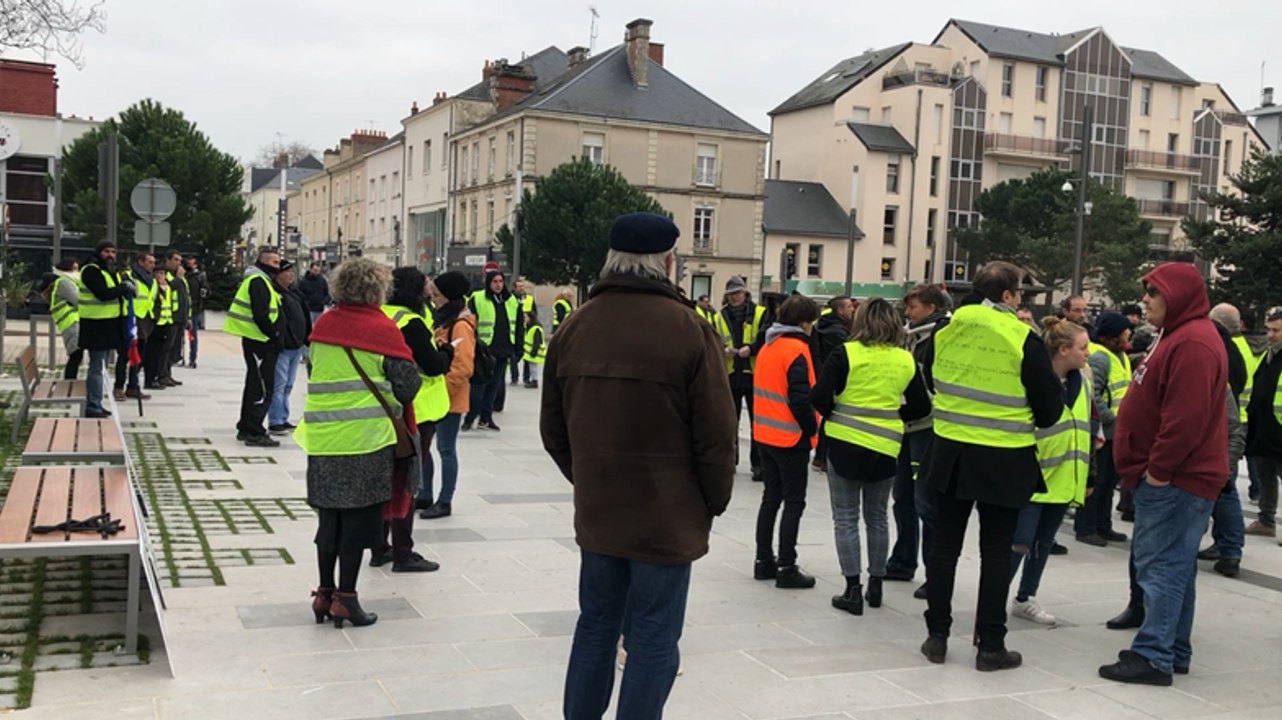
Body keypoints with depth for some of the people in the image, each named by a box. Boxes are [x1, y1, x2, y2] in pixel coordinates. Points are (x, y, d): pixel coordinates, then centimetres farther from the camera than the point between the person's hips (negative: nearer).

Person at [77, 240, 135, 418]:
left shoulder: (108, 271, 19)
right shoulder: (91, 270, -13)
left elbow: (114, 293, 19)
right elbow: (103, 294, -25)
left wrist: (125, 288, -1)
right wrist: (124, 288, -16)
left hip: (108, 325, 10)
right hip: (96, 325, -10)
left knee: (100, 366, 16)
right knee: (97, 367, -8)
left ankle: (95, 404, 24)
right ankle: (92, 406, -5)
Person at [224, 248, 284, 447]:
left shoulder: (262, 281, 20)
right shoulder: (258, 282, -14)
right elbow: (261, 316, -22)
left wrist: (275, 337, 16)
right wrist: (276, 337, -17)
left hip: (257, 341, 11)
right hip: (259, 342, -11)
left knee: (254, 386, 18)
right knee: (263, 389, -8)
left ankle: (245, 428, 27)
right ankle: (255, 433, -6)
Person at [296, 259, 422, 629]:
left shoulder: (322, 324, 5)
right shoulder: (382, 328, -9)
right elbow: (409, 383, -6)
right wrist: (392, 402, 13)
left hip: (322, 436, 5)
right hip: (367, 436, -5)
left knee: (329, 516, 15)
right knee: (359, 518, 4)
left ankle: (324, 593, 22)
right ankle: (345, 598, 7)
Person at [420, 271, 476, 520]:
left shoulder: (460, 325, -16)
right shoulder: (442, 319, 12)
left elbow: (463, 368, -21)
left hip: (450, 397, -9)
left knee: (446, 449, 1)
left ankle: (445, 502, 11)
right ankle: (425, 496, 26)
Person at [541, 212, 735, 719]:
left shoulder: (575, 327, 2)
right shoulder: (689, 329, -14)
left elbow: (553, 427, 8)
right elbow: (716, 433, -12)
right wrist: (714, 501, 2)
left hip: (595, 511, 5)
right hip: (667, 516, -5)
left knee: (595, 626, 18)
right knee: (654, 640, 4)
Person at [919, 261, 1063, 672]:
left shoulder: (947, 329, -1)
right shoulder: (1023, 339, -12)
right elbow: (1050, 406, -5)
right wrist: (1034, 421, 16)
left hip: (950, 452, 3)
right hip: (1003, 460, -3)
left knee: (944, 546, 12)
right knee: (996, 553, 7)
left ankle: (937, 635, 17)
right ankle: (991, 645, 13)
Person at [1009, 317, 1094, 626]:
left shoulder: (1083, 381, 8)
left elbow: (1086, 430, 16)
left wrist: (1088, 477, 17)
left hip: (1064, 479, 7)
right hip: (1030, 477, -7)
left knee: (1045, 541, 14)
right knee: (1021, 540, -8)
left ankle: (1025, 599, 26)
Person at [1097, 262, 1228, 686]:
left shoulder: (1193, 344, -18)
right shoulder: (1179, 336, 18)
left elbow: (1186, 416, -25)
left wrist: (1158, 468, -20)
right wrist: (1152, 468, 20)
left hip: (1174, 479, -11)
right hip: (1172, 476, 11)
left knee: (1161, 566, -9)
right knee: (1173, 565, 14)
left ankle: (1153, 656, -7)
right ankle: (1174, 651, 22)